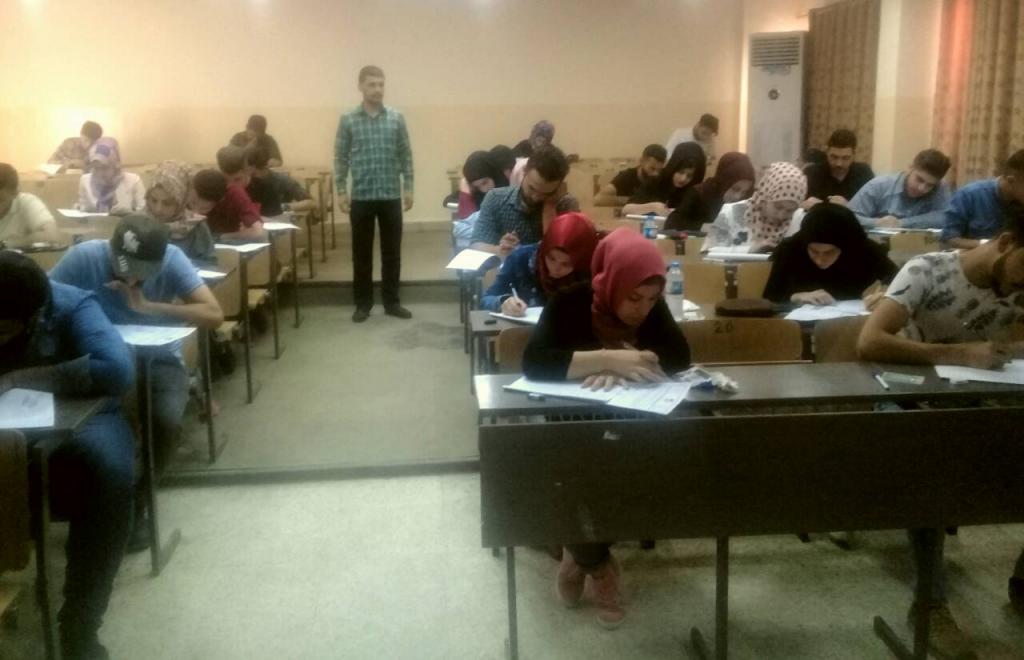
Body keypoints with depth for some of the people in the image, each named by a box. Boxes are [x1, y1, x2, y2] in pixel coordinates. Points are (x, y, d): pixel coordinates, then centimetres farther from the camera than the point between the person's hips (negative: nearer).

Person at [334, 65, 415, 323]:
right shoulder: (348, 120, 0)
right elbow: (341, 158, 2)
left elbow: (406, 155, 6)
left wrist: (408, 187, 1)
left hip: (391, 195, 1)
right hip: (361, 196, -1)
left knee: (392, 251, 7)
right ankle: (363, 303, 16)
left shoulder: (396, 118, 3)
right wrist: (340, 191, -4)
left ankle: (391, 301, 18)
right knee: (362, 253, 6)